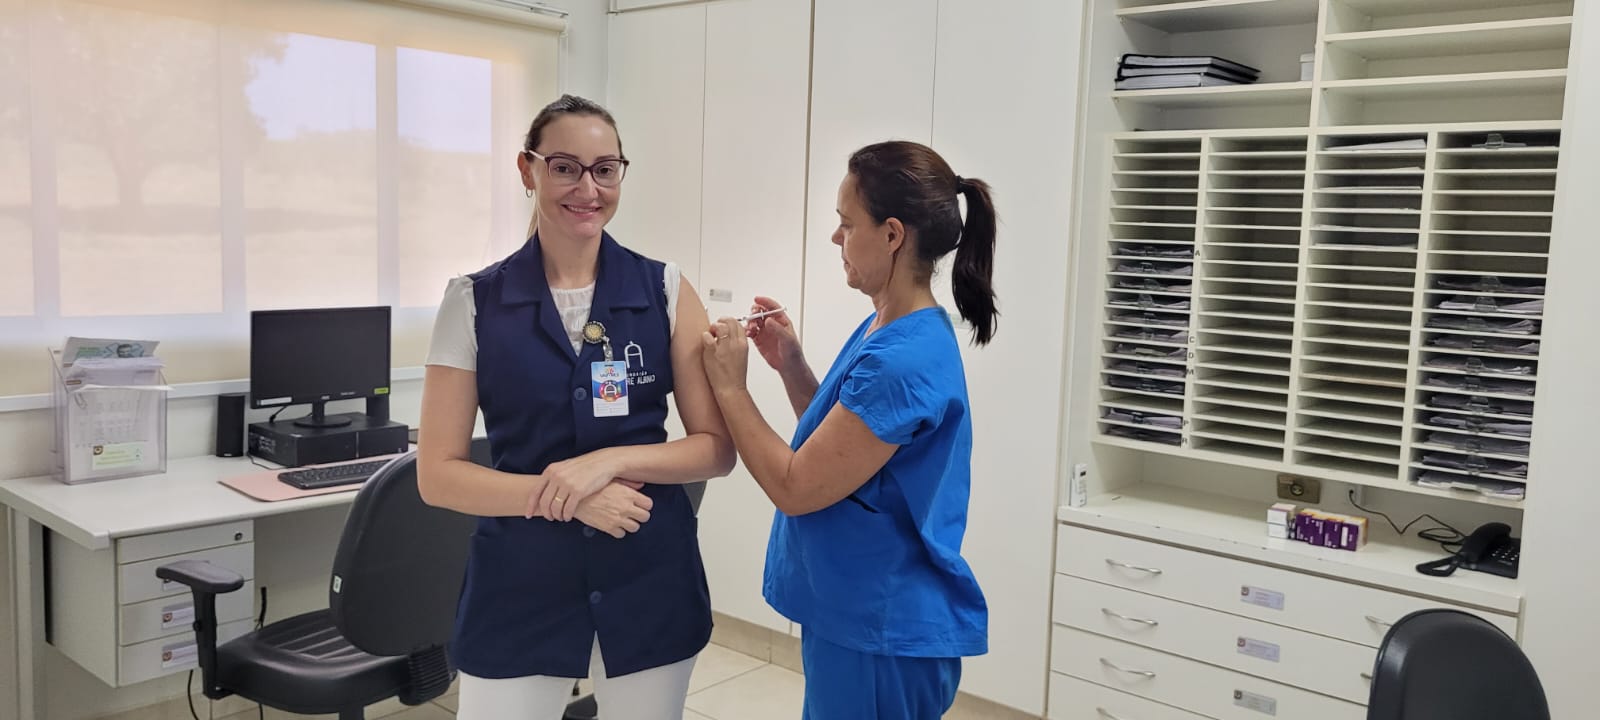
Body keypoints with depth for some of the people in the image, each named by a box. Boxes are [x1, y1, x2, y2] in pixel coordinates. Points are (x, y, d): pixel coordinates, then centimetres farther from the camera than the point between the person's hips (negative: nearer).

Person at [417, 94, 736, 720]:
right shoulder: (476, 302, -4)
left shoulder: (666, 291, -2)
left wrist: (611, 460, -18)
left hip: (650, 586, 1)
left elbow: (717, 448, -2)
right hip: (519, 589, -1)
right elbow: (438, 474, -4)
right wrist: (562, 497, -18)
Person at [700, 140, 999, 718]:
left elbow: (795, 488, -21)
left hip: (883, 633, -9)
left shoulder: (902, 359, -26)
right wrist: (791, 366, 2)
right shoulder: (887, 330, 4)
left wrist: (730, 386, -12)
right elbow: (835, 442, 14)